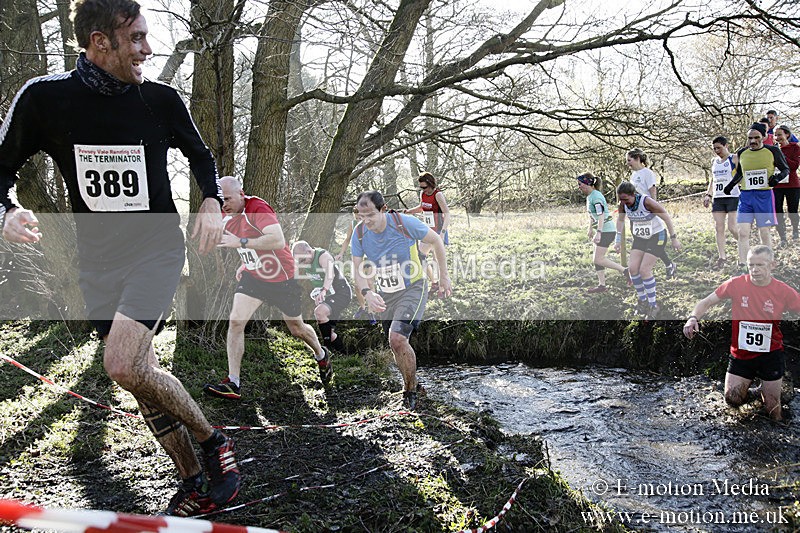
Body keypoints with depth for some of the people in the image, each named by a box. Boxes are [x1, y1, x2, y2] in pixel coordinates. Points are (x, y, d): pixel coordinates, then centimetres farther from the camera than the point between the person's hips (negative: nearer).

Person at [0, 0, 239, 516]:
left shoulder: (161, 100, -4)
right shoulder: (44, 97, -6)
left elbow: (201, 155, 13)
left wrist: (211, 203, -5)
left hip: (158, 247, -2)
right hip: (98, 260, 3)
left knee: (126, 365, -24)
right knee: (142, 376, 7)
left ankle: (213, 441, -2)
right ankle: (195, 485, 21)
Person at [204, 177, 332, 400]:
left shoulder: (258, 208, -26)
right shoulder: (227, 215, -2)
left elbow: (278, 240, -40)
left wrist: (241, 242, -41)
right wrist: (246, 264, 10)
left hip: (281, 277, -6)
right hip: (253, 276, 6)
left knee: (297, 329, 12)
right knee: (235, 321, -13)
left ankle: (322, 356, 44)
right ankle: (233, 384, -8)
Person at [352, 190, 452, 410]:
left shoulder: (405, 223, -19)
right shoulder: (359, 234, -9)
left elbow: (436, 240, -5)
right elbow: (357, 270, -5)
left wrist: (443, 277, -1)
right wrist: (367, 293, -25)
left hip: (412, 289, -5)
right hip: (385, 294, 5)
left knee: (397, 339, -23)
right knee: (396, 346, 10)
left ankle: (411, 391, -4)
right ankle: (409, 383, 34)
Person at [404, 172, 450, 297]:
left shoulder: (438, 195, -17)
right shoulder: (422, 194, 5)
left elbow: (447, 214, -21)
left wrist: (442, 233, -30)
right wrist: (408, 211, 8)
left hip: (438, 232, -8)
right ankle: (434, 283, 21)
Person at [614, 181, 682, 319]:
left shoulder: (646, 201, -28)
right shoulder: (623, 204, -10)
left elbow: (666, 217, -19)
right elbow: (620, 220, 10)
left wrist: (674, 238, -16)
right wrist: (618, 240, 10)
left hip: (657, 236, -6)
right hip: (640, 237, 6)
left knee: (644, 269, -14)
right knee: (632, 268, -6)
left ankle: (653, 305, 0)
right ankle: (643, 300, 12)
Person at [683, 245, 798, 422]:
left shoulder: (784, 291, -10)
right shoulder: (736, 284, -10)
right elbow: (707, 302, -4)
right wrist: (693, 318, -23)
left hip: (770, 354, 0)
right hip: (740, 353, 1)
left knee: (773, 409, 7)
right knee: (732, 399, -1)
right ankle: (748, 380, 29)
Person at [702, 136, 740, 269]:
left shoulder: (734, 158, -2)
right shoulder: (714, 161, 17)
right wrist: (708, 195, 15)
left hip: (733, 197, -6)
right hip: (717, 198, 6)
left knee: (732, 228, -10)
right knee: (719, 229, 0)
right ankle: (722, 257, 3)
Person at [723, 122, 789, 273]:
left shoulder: (773, 151, -1)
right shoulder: (742, 153, 7)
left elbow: (785, 169, 8)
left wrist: (777, 177, -13)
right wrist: (731, 185, 9)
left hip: (764, 195, -2)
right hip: (745, 196, 2)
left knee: (764, 233, 3)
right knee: (742, 232, -8)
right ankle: (742, 267, -6)